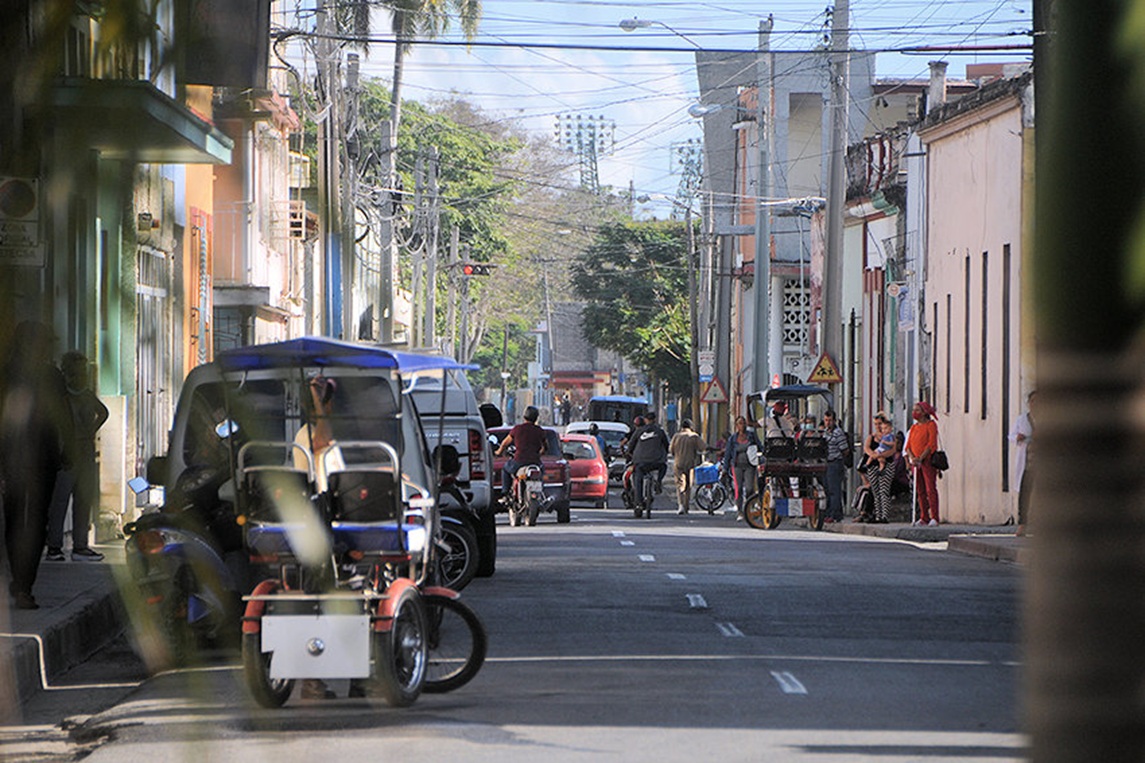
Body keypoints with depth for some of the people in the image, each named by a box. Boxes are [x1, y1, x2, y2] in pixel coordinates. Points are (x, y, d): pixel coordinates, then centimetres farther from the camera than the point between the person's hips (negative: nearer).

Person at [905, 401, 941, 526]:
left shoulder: (931, 425, -4)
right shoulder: (914, 427, 16)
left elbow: (932, 444, -12)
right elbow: (908, 445, 11)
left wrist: (921, 458, -19)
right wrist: (912, 458, -9)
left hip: (928, 461, -7)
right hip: (915, 462, 7)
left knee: (931, 489, -9)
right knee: (920, 490, 7)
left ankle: (934, 517, -9)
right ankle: (924, 517, 11)